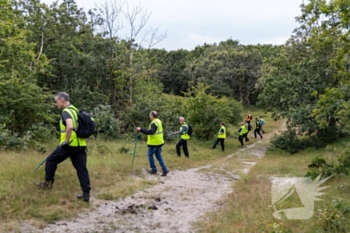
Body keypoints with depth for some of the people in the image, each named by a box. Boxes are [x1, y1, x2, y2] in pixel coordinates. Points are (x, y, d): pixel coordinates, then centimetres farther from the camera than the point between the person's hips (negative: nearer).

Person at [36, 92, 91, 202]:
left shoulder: (66, 111, -11)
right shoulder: (75, 110, 18)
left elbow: (70, 127, -29)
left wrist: (66, 141, -18)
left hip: (70, 145, -8)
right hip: (80, 145, 8)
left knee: (51, 160, 13)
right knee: (81, 168, 6)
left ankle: (48, 183, 25)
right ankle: (86, 194, 5)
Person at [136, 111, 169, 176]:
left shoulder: (154, 123, -19)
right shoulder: (159, 121, 12)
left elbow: (151, 131, -32)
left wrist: (141, 130, -33)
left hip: (154, 142, -9)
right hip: (159, 142, 9)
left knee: (150, 154, 7)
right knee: (159, 156, 12)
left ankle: (154, 169, 12)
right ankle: (164, 170, 6)